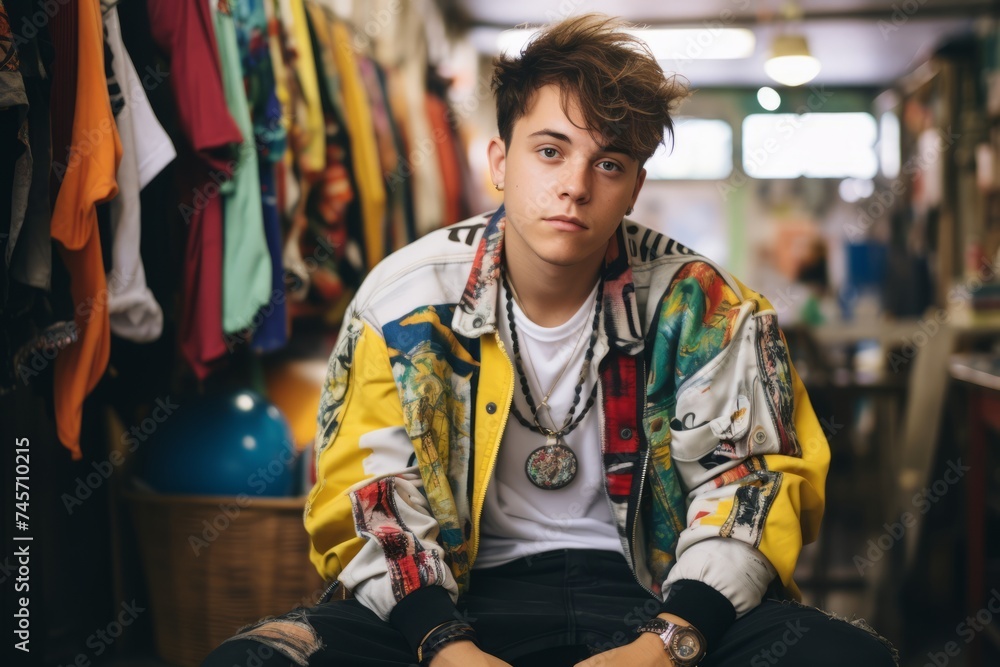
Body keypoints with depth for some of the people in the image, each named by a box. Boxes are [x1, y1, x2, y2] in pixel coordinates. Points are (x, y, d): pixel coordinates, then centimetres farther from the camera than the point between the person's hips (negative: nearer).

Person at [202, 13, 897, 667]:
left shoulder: (696, 306, -4)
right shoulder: (406, 298, -4)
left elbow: (751, 475, -3)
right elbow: (367, 496, -4)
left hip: (645, 589, 0)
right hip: (468, 591, 0)